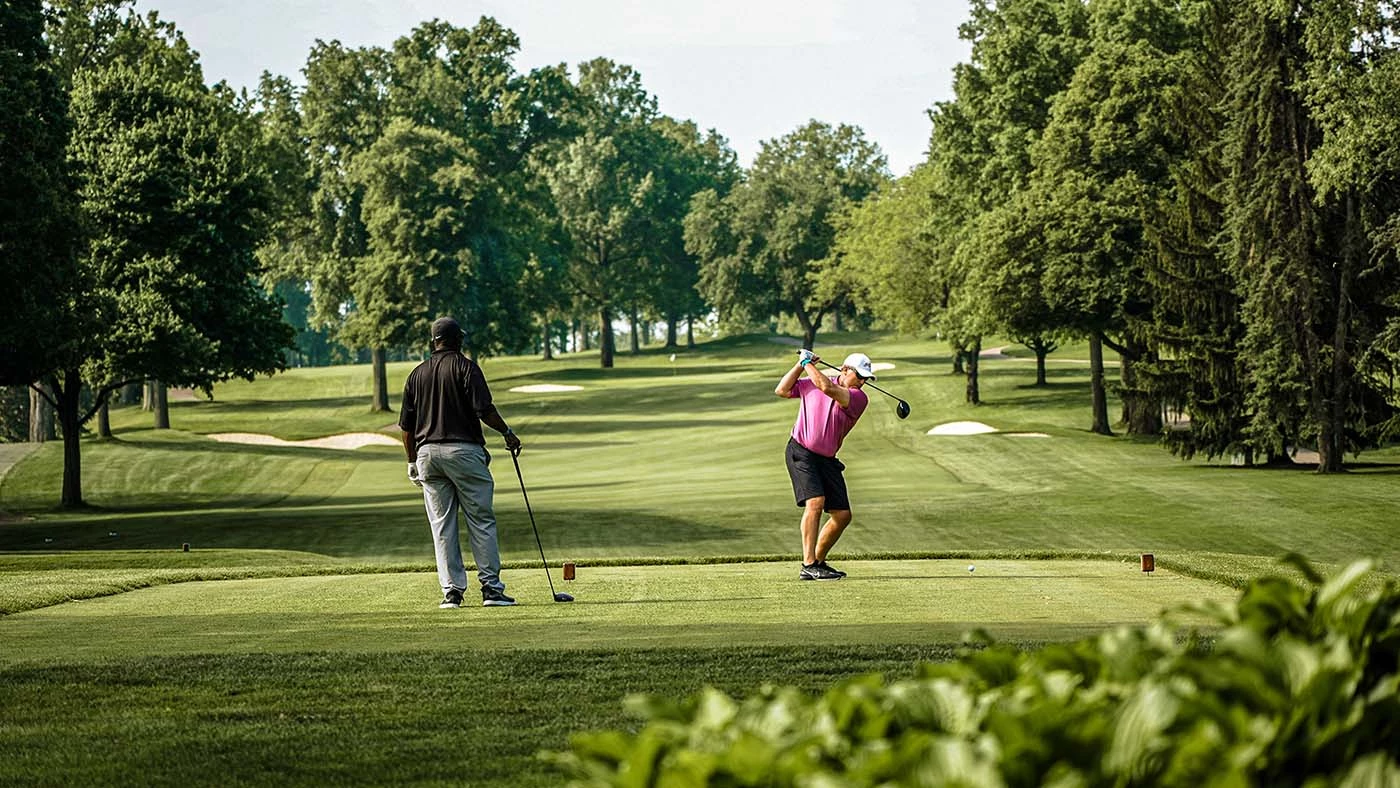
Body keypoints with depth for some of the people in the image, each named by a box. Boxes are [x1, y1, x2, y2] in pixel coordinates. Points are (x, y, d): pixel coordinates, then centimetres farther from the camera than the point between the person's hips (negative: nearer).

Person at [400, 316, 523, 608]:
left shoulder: (417, 374, 11)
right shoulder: (465, 367, -4)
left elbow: (406, 426, 11)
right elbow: (484, 409, -14)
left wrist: (413, 462, 18)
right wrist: (507, 432, 0)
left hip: (427, 452, 4)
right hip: (464, 450, -4)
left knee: (441, 526, 6)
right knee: (481, 520, 1)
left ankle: (452, 591, 3)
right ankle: (491, 587, -2)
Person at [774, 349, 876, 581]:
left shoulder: (859, 398, -4)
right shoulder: (811, 384, 3)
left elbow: (827, 388, -18)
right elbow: (781, 390, 3)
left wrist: (808, 363, -7)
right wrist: (800, 365, -3)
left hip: (827, 459, 4)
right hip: (801, 453, -4)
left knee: (842, 515, 2)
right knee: (815, 502, -22)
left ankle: (818, 561, 22)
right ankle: (808, 566, -24)